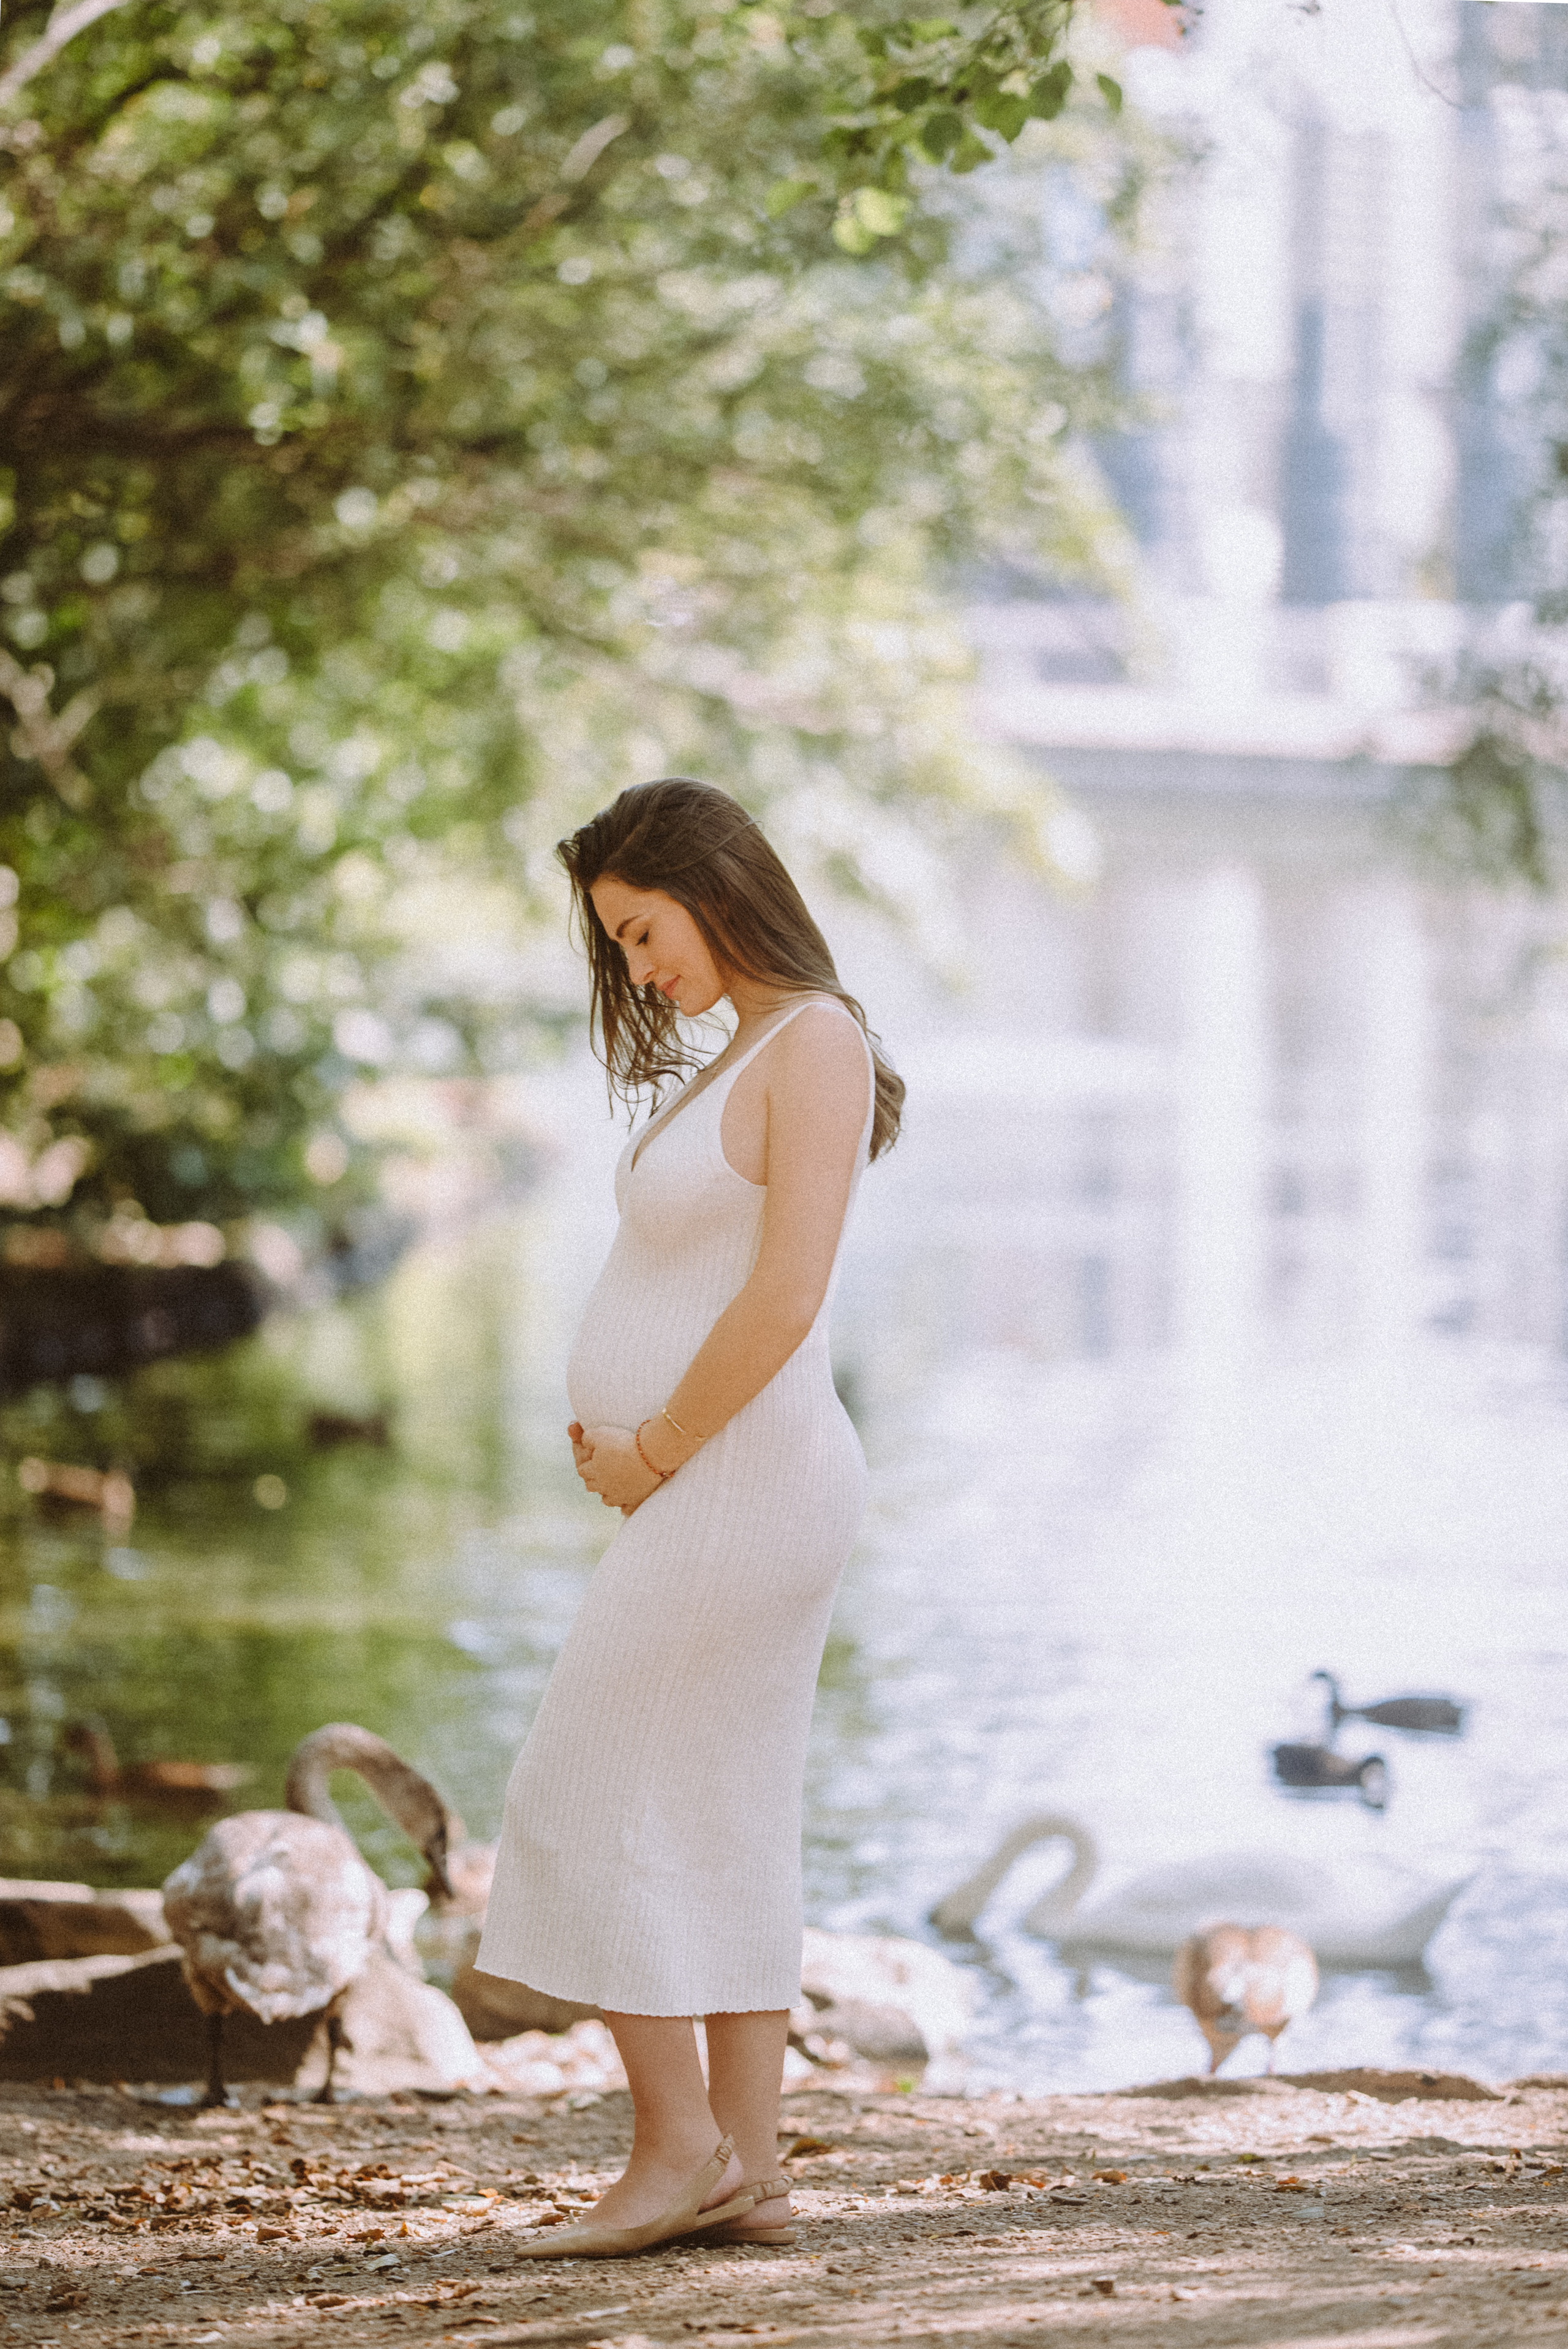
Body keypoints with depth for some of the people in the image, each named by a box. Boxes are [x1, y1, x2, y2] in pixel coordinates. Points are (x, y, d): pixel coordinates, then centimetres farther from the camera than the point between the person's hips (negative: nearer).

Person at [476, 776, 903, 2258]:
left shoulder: (818, 1042, -14)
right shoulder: (749, 1057, 16)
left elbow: (788, 1295, -22)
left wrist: (652, 1454, -13)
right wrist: (619, 1437, 5)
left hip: (738, 1488, -10)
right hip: (714, 1495, 10)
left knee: (587, 1806, -6)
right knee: (720, 1834, 8)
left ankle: (676, 2143, -3)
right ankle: (747, 2173, 8)